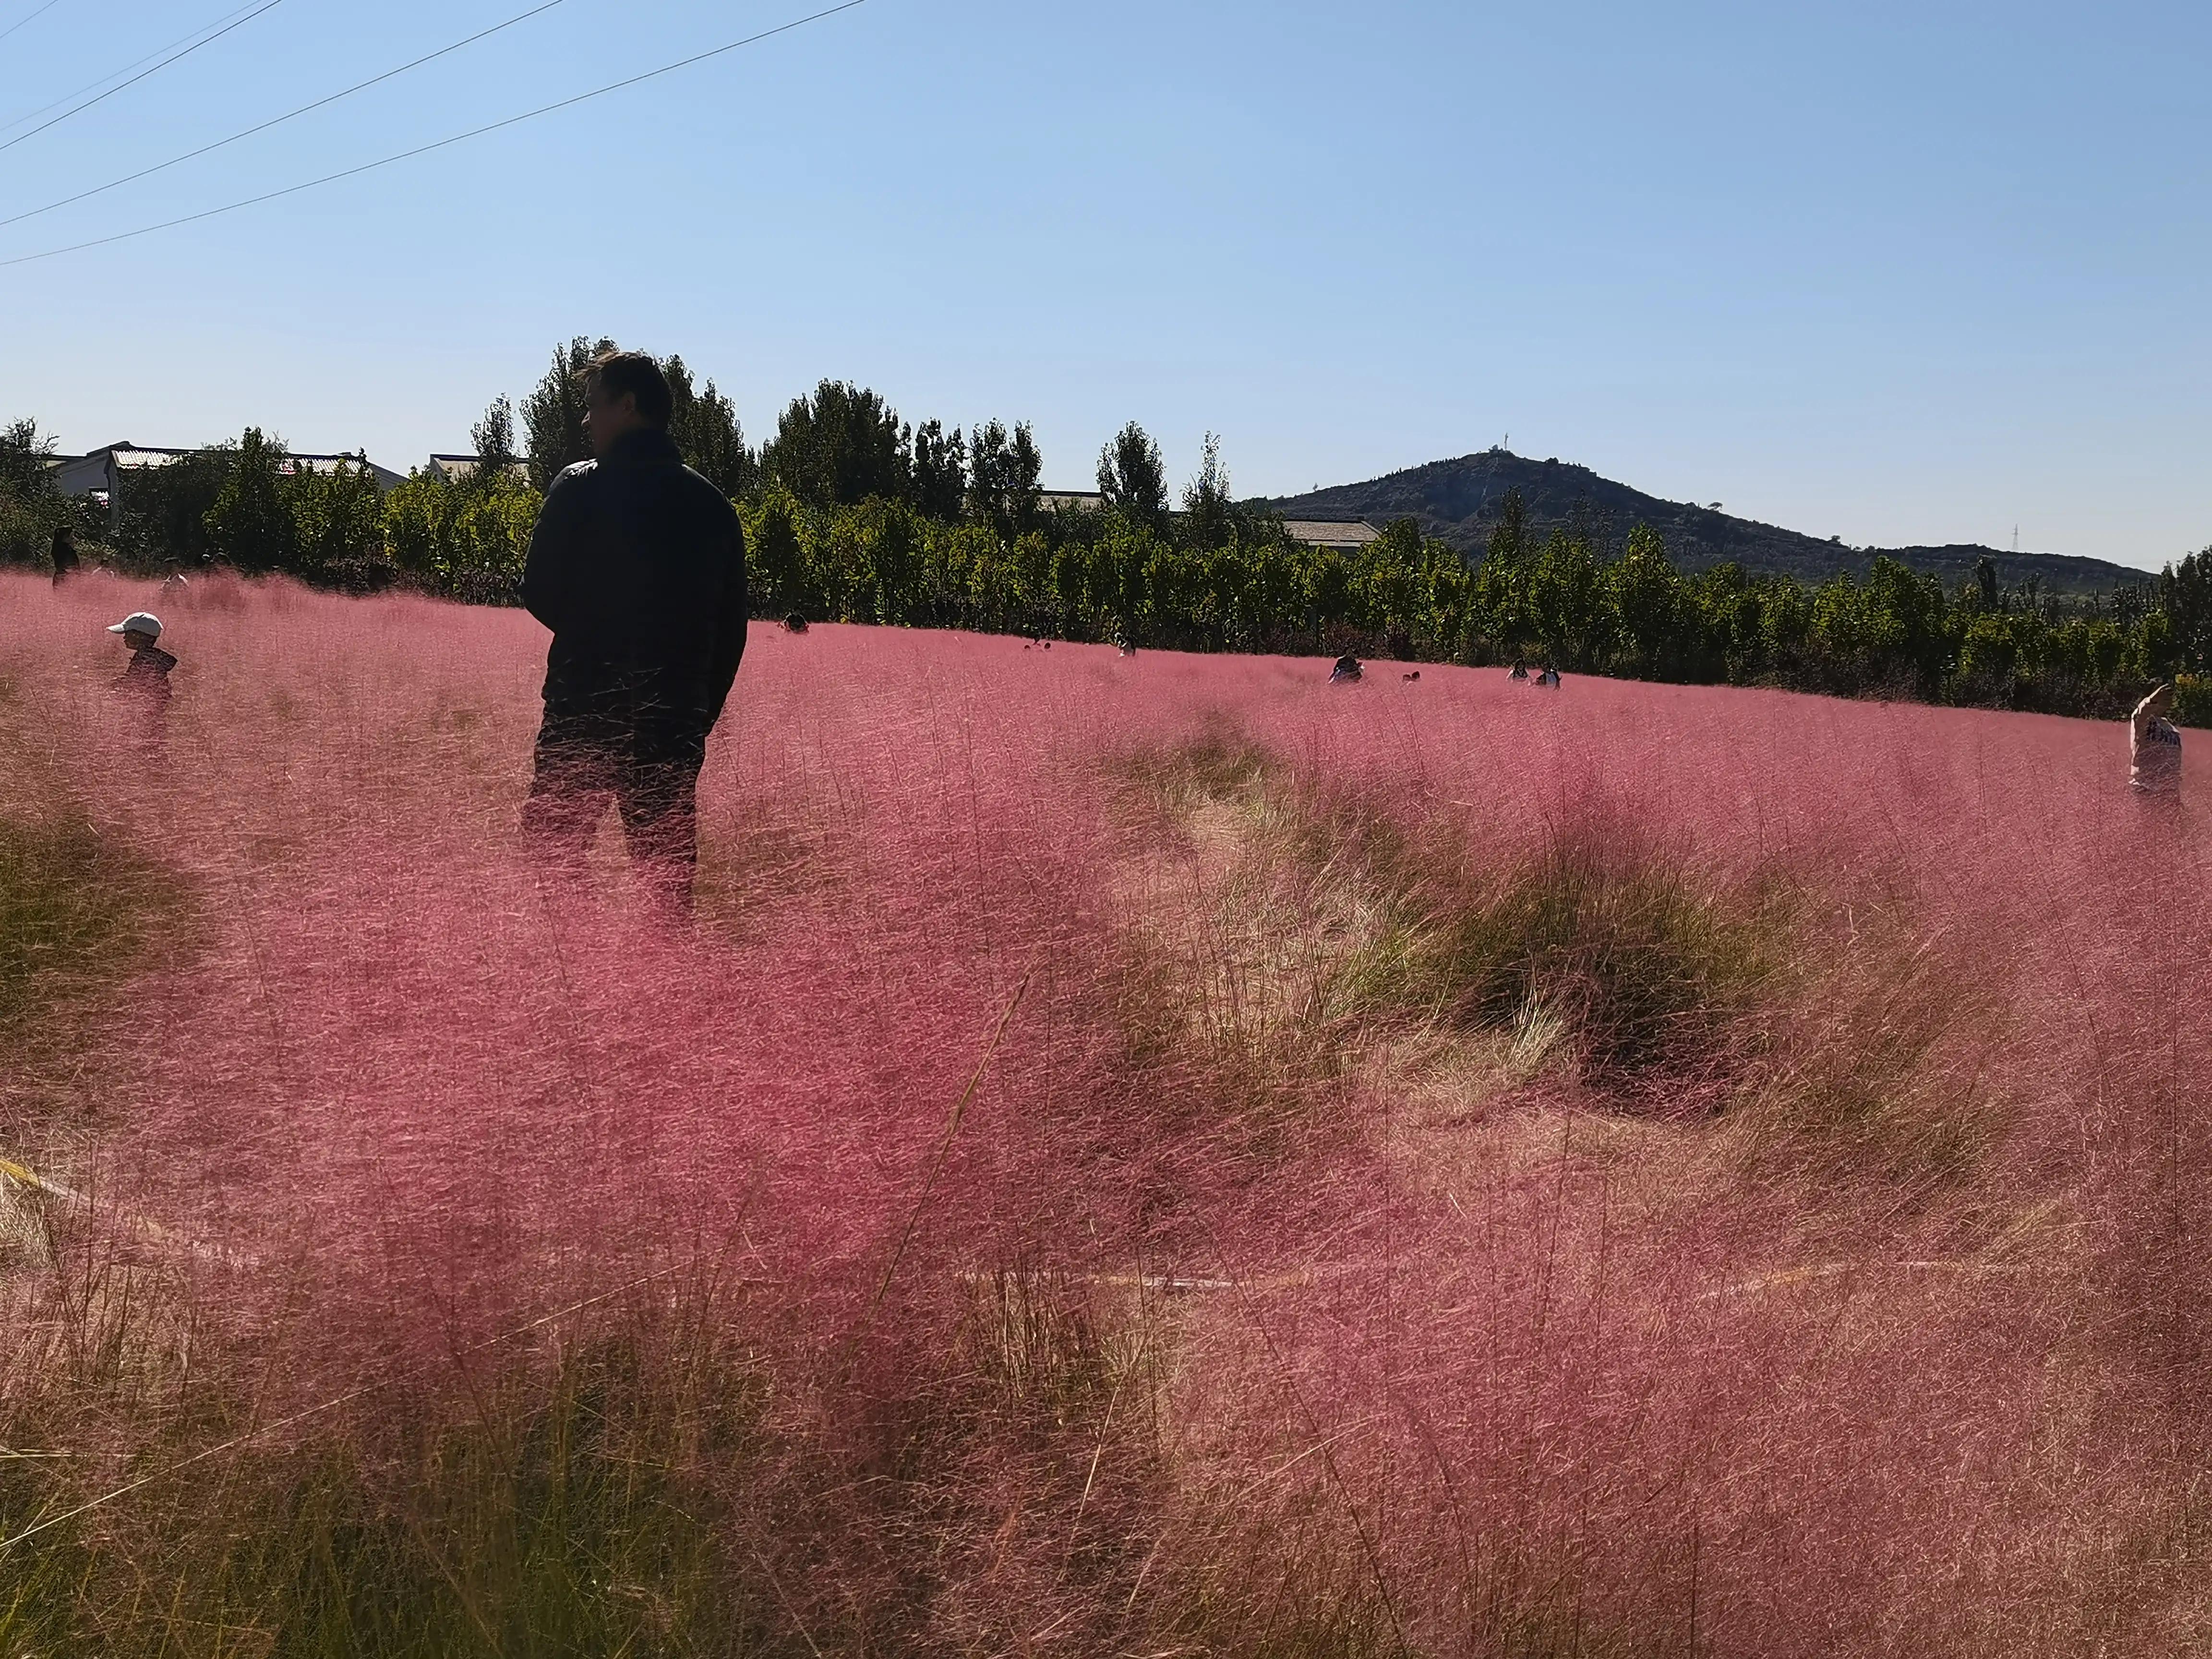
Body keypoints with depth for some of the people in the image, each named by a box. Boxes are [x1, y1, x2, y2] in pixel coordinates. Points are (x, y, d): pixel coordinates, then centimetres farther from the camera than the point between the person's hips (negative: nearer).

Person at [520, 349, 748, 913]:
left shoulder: (581, 488, -6)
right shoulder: (713, 504, 8)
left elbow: (540, 594, -5)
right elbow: (732, 627, 9)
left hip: (585, 713, -4)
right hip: (675, 724, 4)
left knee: (548, 863, 6)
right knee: (670, 870, 8)